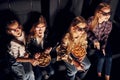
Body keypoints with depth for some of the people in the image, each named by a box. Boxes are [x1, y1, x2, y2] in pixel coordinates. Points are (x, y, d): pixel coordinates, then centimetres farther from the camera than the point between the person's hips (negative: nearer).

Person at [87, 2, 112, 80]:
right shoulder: (91, 20, -21)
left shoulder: (109, 23, -14)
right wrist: (94, 40, -26)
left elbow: (105, 37, -10)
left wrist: (103, 47, -24)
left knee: (108, 56, -18)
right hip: (92, 42, -2)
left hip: (102, 42, 3)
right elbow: (87, 32, -11)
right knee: (101, 55, -22)